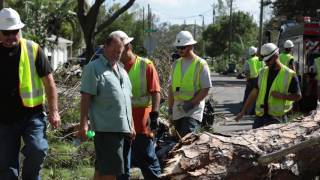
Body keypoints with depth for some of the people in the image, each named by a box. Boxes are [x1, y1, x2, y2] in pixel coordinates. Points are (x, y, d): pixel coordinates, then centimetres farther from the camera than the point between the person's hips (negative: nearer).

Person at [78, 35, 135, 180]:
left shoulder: (122, 71, 20)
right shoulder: (94, 68, -4)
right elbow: (85, 97, -11)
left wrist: (131, 125, 23)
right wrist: (83, 124, -19)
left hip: (121, 128, 8)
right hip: (106, 128, -8)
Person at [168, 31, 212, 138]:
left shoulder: (201, 64, -5)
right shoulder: (176, 64, 12)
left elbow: (206, 89, -7)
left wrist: (191, 103, -16)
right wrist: (170, 107, 11)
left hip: (194, 109, -6)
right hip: (177, 109, 6)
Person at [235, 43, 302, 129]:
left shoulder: (289, 75, -4)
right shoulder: (263, 72, 9)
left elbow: (298, 96, -1)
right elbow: (254, 93, 11)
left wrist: (282, 95, -17)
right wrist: (243, 111, 7)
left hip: (276, 117, -4)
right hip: (260, 115, 5)